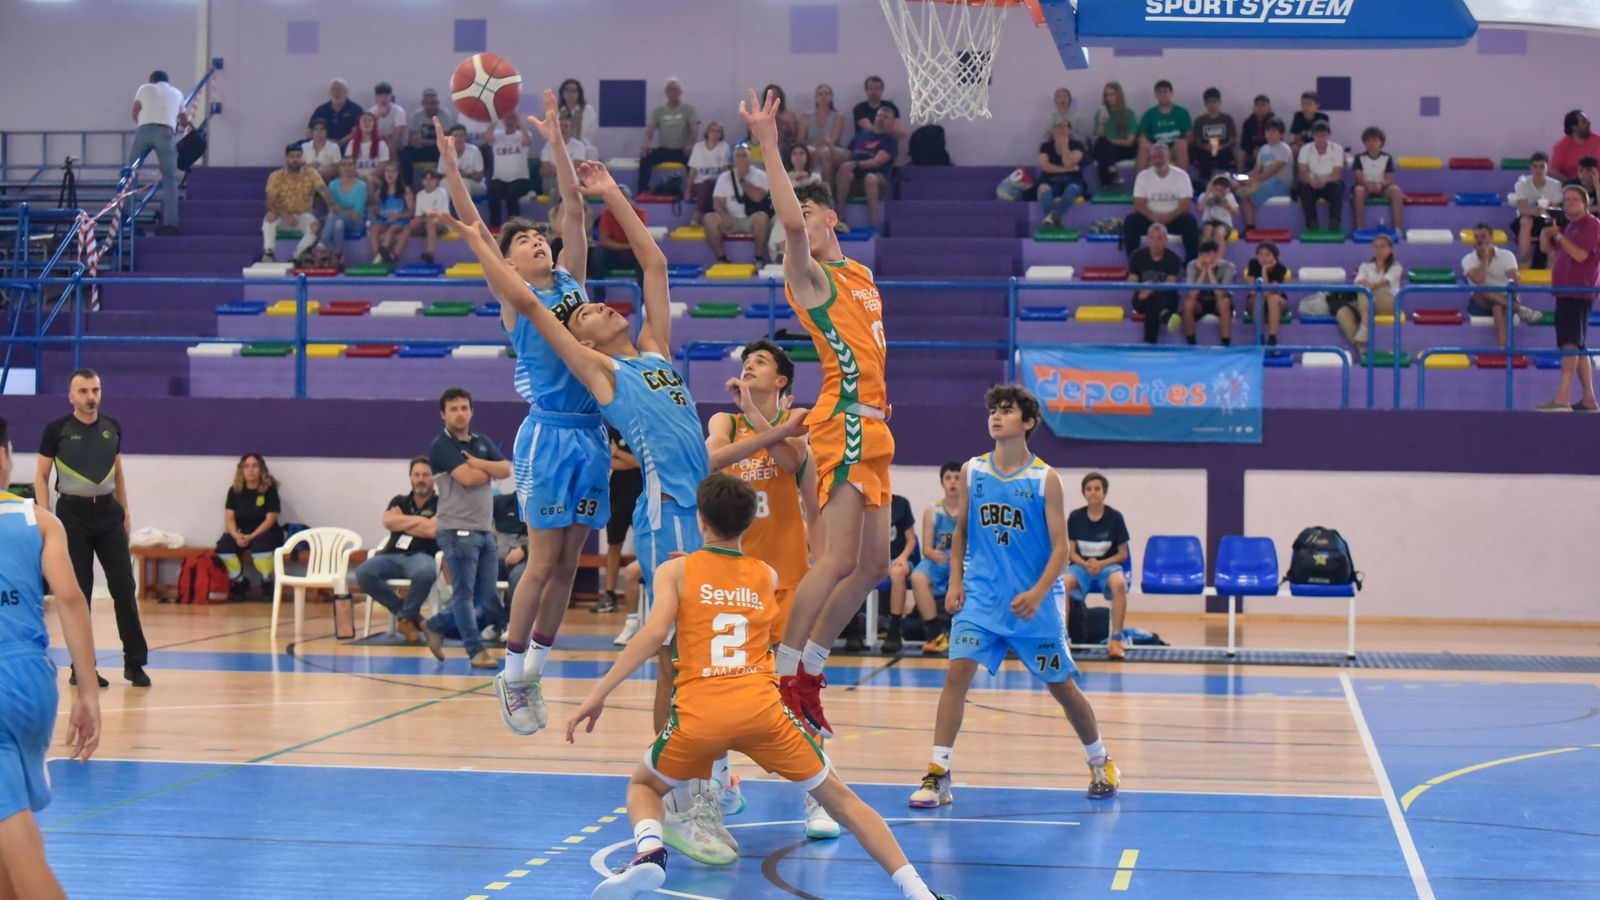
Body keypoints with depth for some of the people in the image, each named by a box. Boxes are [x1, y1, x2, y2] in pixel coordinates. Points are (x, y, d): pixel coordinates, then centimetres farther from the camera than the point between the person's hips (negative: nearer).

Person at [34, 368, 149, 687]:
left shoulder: (112, 428, 8)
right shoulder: (56, 430, -4)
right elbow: (41, 475, -1)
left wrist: (125, 512, 15)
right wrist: (45, 517, -9)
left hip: (108, 510, 3)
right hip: (73, 512, -3)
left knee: (124, 586, -1)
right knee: (78, 591, 0)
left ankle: (135, 662, 6)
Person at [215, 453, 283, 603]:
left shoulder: (269, 489, -7)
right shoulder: (234, 490, 2)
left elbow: (270, 520, -12)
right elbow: (229, 518, -3)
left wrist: (251, 537, -24)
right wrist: (236, 535, -23)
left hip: (264, 532, -3)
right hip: (241, 532, 3)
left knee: (260, 545, -38)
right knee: (223, 546, -26)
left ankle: (267, 583, -10)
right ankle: (239, 582, -1)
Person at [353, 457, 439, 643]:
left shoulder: (439, 504, 7)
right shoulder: (400, 501, 20)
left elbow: (432, 530, -11)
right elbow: (388, 521, 0)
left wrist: (401, 524, 1)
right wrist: (418, 520, 0)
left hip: (421, 556, -3)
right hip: (393, 555, 3)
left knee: (426, 572, -42)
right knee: (363, 573, -29)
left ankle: (406, 616, -12)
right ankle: (409, 613, -11)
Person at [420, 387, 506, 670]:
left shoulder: (482, 443, 16)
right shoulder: (441, 446, -6)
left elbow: (506, 470, 2)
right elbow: (467, 478, -18)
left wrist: (477, 463, -12)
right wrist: (490, 471, 1)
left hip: (485, 529, 7)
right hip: (458, 530, -7)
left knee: (485, 593, 10)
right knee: (464, 592, -4)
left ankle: (437, 626, 25)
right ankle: (476, 650, 0)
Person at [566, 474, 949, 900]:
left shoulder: (675, 571, 11)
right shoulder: (768, 576, 19)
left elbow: (656, 632, -5)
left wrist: (599, 693, -5)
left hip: (699, 713, -1)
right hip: (761, 707, 1)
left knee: (643, 786, 26)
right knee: (839, 798, 14)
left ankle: (650, 852, -6)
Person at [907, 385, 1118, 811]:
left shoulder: (1045, 479, -6)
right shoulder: (972, 471, 3)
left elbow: (1060, 548, -7)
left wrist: (1037, 594, -21)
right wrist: (955, 580, 2)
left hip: (1034, 602, -2)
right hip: (980, 597, 2)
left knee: (1061, 685, 8)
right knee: (957, 671, -15)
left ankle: (1101, 762, 31)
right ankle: (937, 775, -13)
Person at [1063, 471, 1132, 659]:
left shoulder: (1115, 517, -4)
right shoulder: (1075, 517, 0)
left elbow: (1122, 554, 0)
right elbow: (1071, 552, 2)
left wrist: (1101, 564, -17)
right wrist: (1085, 564, -18)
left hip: (1108, 565, -1)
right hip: (1081, 565, 1)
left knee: (1119, 584, -37)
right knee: (1063, 584, -34)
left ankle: (1116, 640, -32)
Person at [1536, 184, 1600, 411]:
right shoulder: (1570, 226, 20)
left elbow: (1579, 255, -18)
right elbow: (1546, 248, 21)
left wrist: (1558, 236, -12)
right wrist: (1546, 232, 3)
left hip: (1579, 294, -10)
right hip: (1565, 293, 10)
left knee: (1570, 344, -18)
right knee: (1578, 348, 11)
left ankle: (1562, 398, -27)